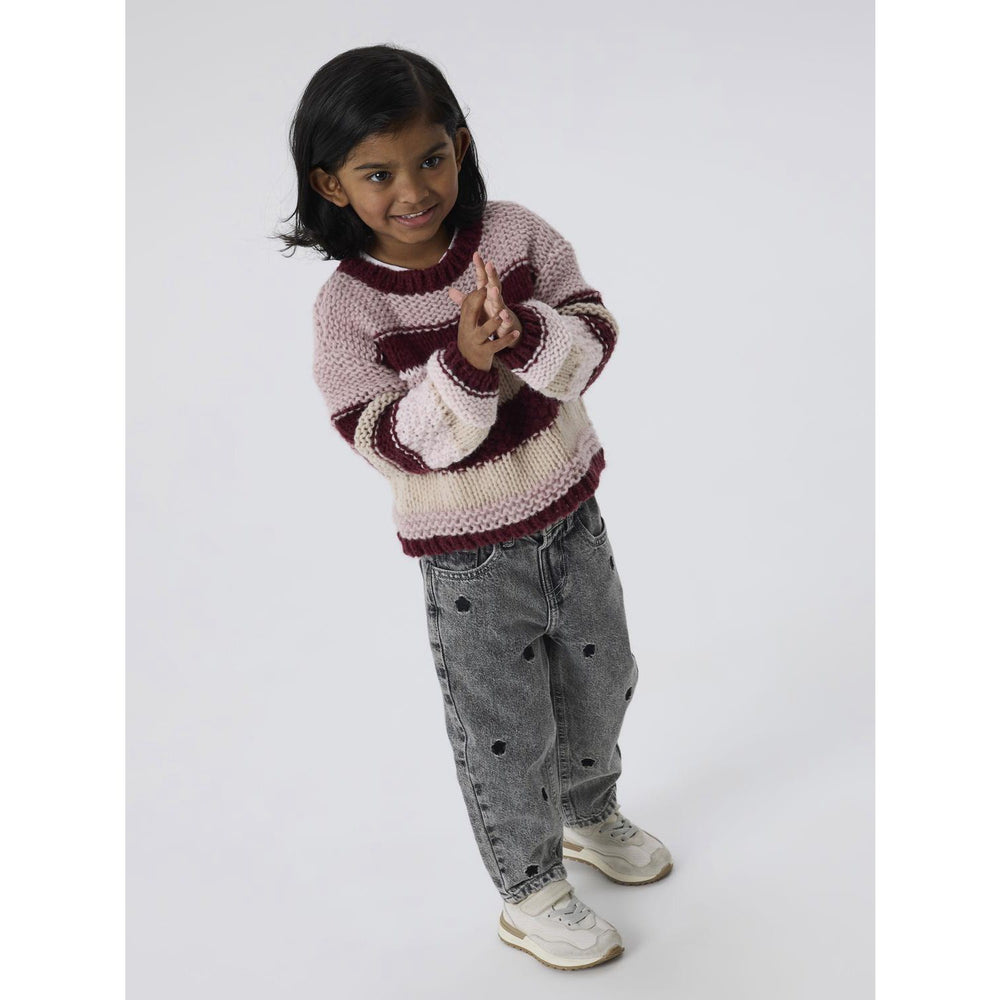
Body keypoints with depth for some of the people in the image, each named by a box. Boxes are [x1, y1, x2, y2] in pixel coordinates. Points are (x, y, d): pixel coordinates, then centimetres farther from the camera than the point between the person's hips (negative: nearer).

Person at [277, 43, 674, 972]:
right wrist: (463, 364, -35)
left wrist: (524, 334, -33)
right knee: (505, 732, 9)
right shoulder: (347, 308, -18)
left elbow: (596, 331, -12)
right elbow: (390, 441, -20)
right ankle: (531, 892, 34)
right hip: (470, 555, -4)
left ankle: (590, 816, 54)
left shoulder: (514, 232, -9)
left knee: (599, 684, 24)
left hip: (570, 515, 5)